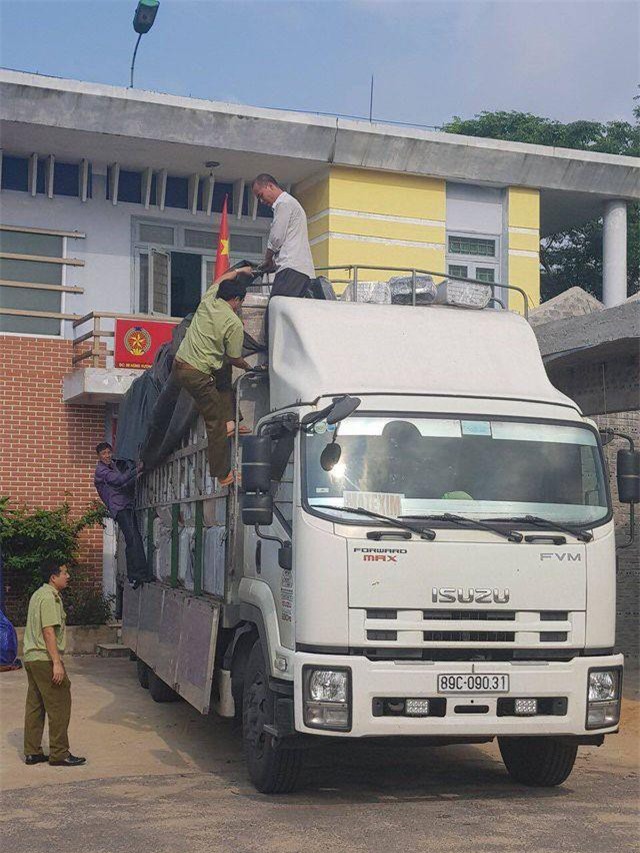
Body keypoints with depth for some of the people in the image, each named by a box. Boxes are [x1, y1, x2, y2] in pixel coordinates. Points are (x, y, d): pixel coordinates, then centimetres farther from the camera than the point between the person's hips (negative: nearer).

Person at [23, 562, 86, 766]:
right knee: (59, 705, -4)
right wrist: (57, 663, -23)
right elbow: (48, 631, -21)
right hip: (45, 659, -10)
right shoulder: (50, 598, -15)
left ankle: (32, 752, 16)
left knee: (35, 706, 12)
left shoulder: (38, 595, 17)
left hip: (31, 657, 10)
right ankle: (59, 754, -1)